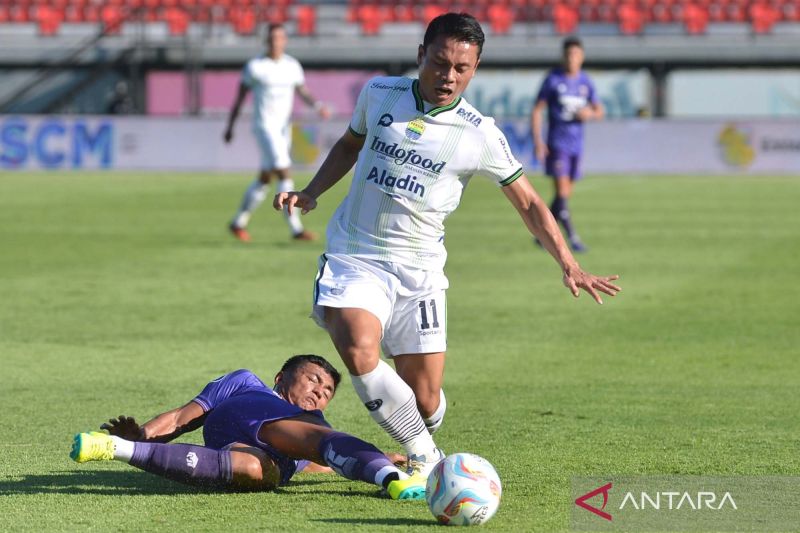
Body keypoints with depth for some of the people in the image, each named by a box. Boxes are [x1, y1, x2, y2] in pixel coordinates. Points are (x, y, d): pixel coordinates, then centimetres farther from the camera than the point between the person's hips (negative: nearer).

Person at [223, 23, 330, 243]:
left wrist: (318, 105, -13)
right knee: (283, 172, -17)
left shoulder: (292, 66, 9)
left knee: (265, 179, 13)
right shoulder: (255, 66, -6)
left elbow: (303, 92, 8)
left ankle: (238, 222, 26)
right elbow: (240, 97, 0)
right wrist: (229, 127, 1)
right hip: (264, 126, -7)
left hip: (284, 127, 7)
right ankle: (296, 228, -18)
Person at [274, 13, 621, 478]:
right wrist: (310, 194, 8)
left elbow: (529, 203, 4)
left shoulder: (480, 135, -4)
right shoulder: (379, 94, 1)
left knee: (426, 402, -2)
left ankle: (420, 454, 36)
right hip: (354, 254, 0)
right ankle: (426, 458, -9)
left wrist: (569, 265, -6)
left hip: (418, 266, 0)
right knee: (359, 351, -28)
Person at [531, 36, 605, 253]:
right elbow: (537, 110, -3)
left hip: (576, 144, 5)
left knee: (565, 194, 9)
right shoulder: (553, 79, -5)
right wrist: (538, 141, -11)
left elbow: (599, 111, 13)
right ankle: (573, 237, -15)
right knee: (562, 192, -14)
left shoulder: (585, 82, 7)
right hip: (557, 143, -5)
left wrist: (590, 114, -12)